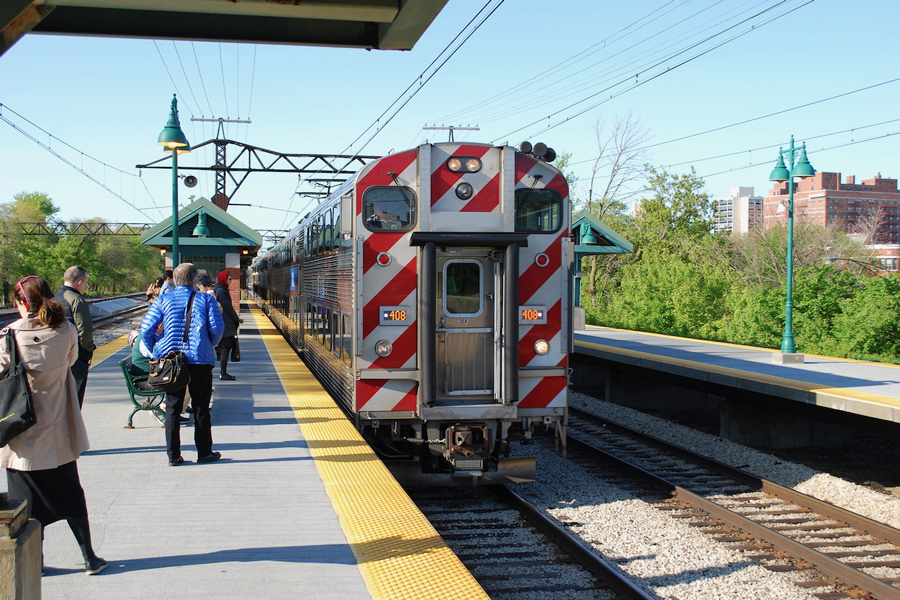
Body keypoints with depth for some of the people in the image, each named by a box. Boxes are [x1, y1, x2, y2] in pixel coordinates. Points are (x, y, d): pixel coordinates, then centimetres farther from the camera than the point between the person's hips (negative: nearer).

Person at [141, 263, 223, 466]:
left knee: (172, 408, 9)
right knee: (201, 408, 9)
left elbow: (146, 329, -2)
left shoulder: (163, 300, 3)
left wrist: (155, 350, 14)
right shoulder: (206, 300, -1)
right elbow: (217, 328, -5)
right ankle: (204, 452, 14)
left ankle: (173, 455, 9)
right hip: (200, 359, -1)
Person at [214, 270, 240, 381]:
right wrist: (236, 320, -5)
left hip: (225, 324, 10)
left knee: (224, 349, 11)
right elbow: (228, 308, -15)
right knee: (226, 348, -7)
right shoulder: (221, 291, -15)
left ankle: (223, 373, 14)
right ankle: (223, 374, -5)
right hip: (226, 325, -10)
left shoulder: (222, 290, 16)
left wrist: (235, 320, 15)